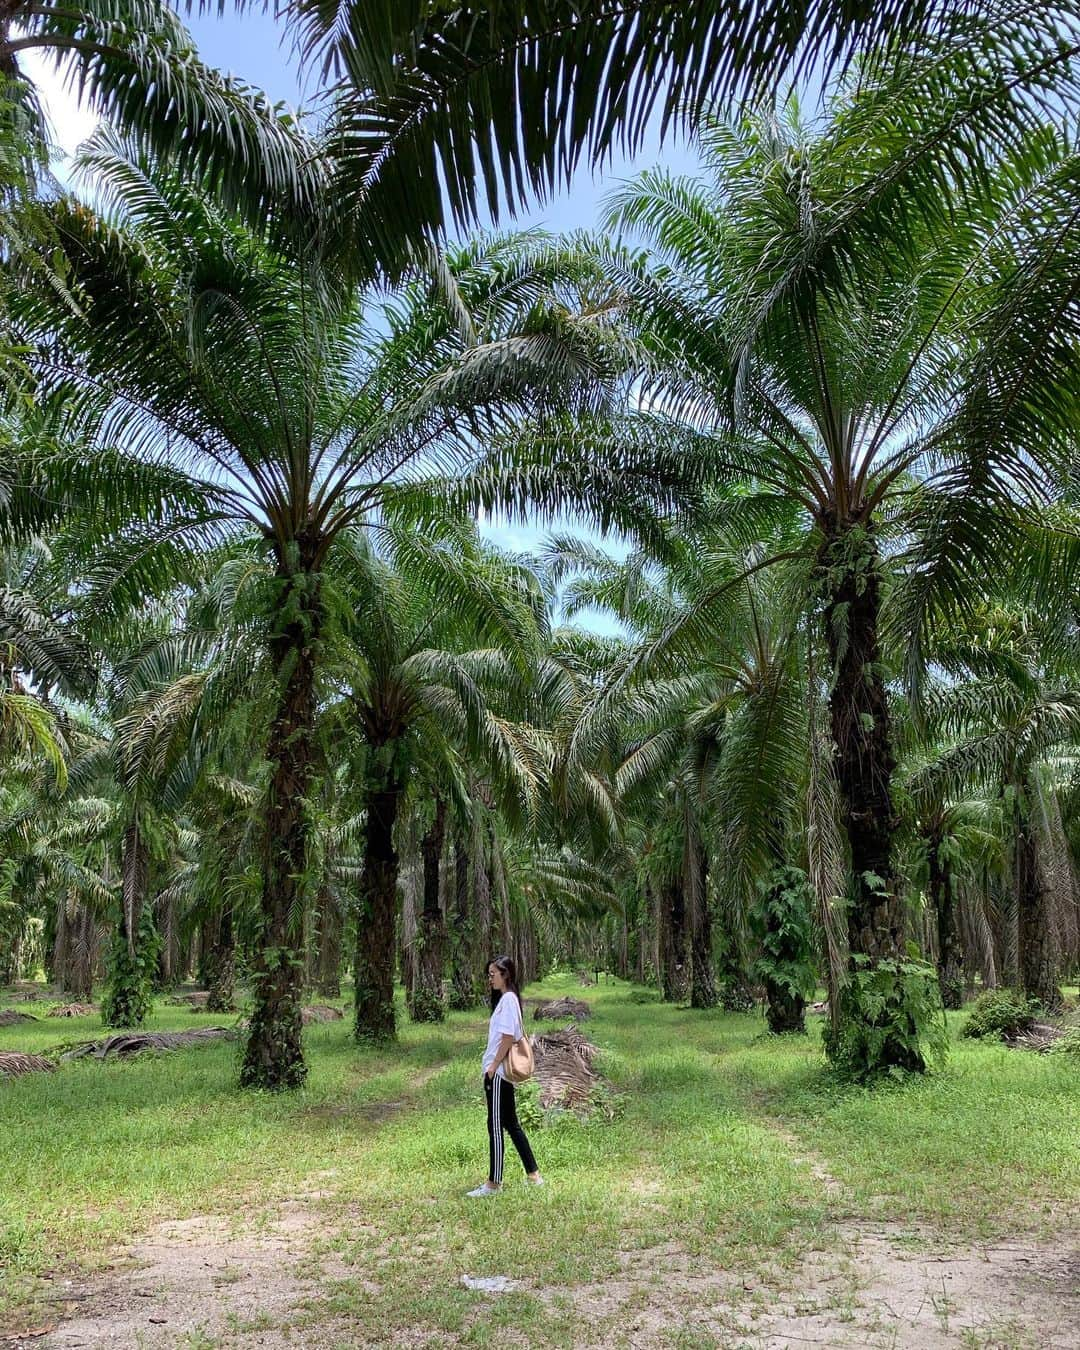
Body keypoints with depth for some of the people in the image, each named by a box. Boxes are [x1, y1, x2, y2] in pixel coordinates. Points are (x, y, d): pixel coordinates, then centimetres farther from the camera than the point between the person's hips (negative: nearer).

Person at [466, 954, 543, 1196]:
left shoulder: (508, 999, -15)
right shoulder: (504, 999, 14)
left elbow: (508, 1036, -20)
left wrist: (494, 1066, -17)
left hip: (498, 1073, -10)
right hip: (500, 1072, 10)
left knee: (496, 1126, -2)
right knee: (510, 1124, 14)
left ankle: (493, 1184, 6)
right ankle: (533, 1175, 21)